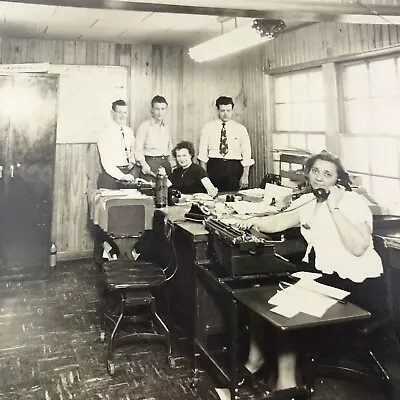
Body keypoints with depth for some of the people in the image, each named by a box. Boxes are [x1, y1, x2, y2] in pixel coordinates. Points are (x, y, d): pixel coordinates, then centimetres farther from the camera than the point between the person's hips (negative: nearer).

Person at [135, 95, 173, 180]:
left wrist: (171, 163, 10)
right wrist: (144, 165, -20)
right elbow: (138, 150, -6)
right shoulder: (144, 126, -2)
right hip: (150, 163, -5)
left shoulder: (166, 127, 15)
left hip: (166, 163, 5)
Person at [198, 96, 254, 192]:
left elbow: (246, 155, 4)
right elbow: (203, 154, 3)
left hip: (234, 169, 0)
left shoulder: (241, 129, 6)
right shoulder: (208, 128, 6)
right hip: (214, 167, 0)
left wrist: (245, 176, -5)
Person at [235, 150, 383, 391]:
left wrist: (334, 208, -25)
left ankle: (286, 378, -2)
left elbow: (358, 247, -26)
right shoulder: (308, 201, 11)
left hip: (353, 281, -7)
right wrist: (255, 222, -19)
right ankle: (255, 357, 13)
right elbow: (278, 222, 1)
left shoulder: (353, 202, -12)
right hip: (317, 271, 8)